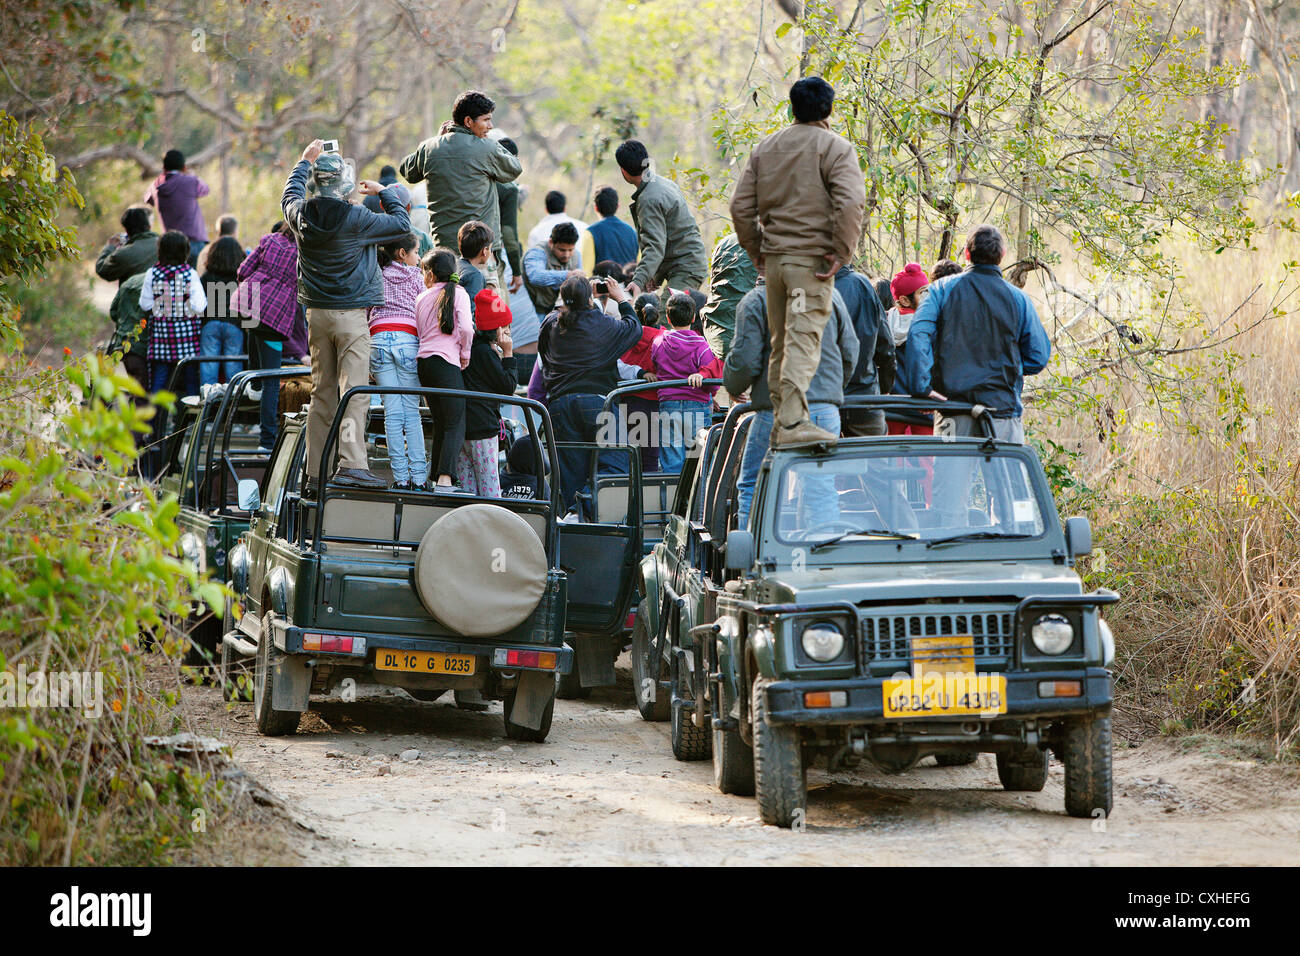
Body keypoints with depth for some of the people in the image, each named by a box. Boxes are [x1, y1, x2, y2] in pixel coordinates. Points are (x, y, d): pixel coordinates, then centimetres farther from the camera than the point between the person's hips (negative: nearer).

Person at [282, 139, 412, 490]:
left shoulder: (301, 215, 1)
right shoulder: (355, 219, -14)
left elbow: (290, 196, 25)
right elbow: (402, 224, -4)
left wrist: (306, 161, 37)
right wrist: (385, 192, 12)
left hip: (316, 313, 6)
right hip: (351, 313, -6)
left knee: (322, 392, 11)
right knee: (353, 390, -11)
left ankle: (315, 472, 12)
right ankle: (351, 464, -24)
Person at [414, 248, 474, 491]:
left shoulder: (422, 298, 16)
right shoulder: (458, 293, 2)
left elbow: (420, 333, 17)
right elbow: (466, 327, -11)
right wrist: (465, 354, 2)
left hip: (423, 361, 5)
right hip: (447, 362, -5)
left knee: (440, 422, 15)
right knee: (456, 424, -4)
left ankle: (436, 476, 13)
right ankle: (445, 477, -19)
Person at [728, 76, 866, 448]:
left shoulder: (765, 148, 13)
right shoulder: (834, 147, -4)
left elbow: (741, 206, 11)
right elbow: (850, 203, -17)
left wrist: (756, 250, 17)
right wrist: (841, 253, -12)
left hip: (774, 258, 5)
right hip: (812, 259, -5)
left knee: (780, 342, 14)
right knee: (803, 340, -12)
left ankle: (780, 422, 18)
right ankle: (793, 422, -22)